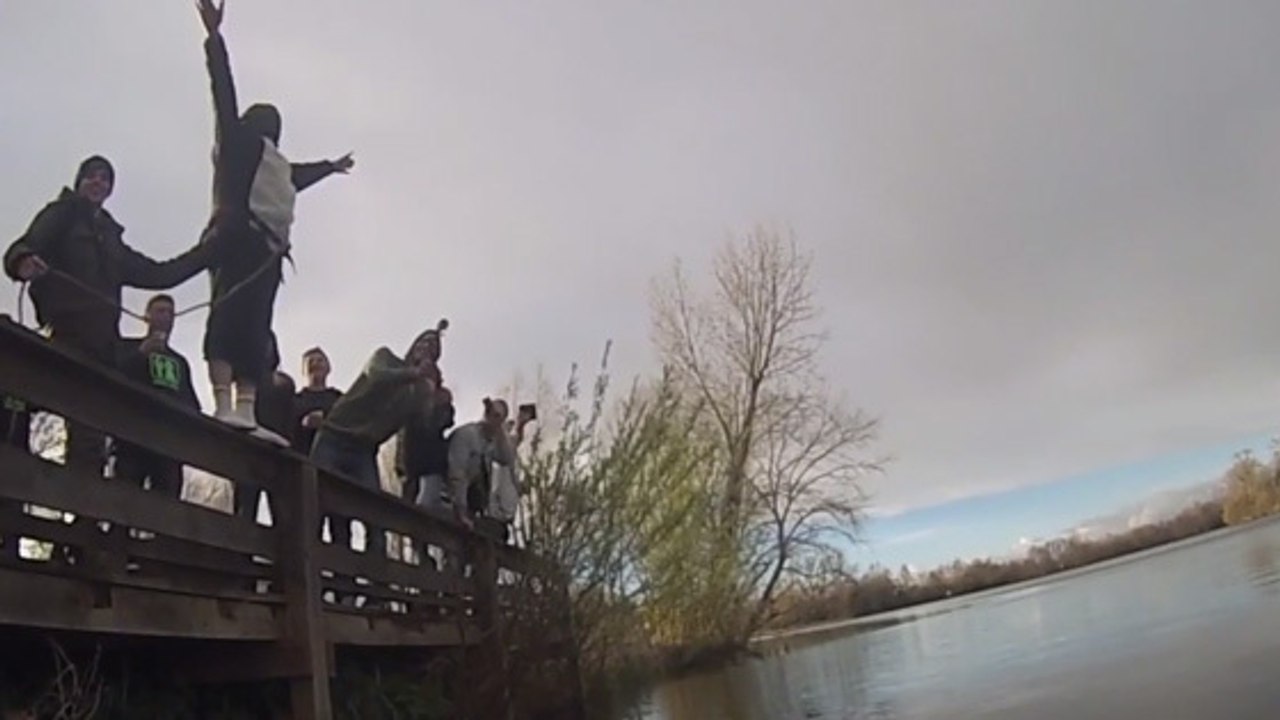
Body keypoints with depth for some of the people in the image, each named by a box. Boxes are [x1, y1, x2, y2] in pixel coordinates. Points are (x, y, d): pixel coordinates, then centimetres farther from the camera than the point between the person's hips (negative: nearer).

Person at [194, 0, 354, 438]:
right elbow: (224, 93, 7)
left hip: (266, 247, 8)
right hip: (238, 237, -8)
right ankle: (224, 405, -33)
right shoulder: (238, 141, 15)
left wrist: (331, 166, 70)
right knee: (228, 312, -20)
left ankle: (246, 412, -14)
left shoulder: (276, 165, 34)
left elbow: (299, 176, 54)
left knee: (254, 325, -5)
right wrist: (214, 36, 1)